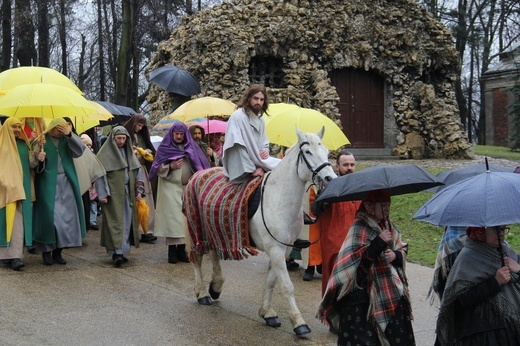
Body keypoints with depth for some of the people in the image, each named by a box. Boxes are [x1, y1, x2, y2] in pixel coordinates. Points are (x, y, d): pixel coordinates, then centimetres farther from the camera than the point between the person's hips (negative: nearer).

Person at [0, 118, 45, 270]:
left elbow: (30, 164, 13)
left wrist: (37, 158, -7)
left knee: (18, 220, -3)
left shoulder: (23, 144, 16)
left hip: (21, 188, 4)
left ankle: (14, 255, -5)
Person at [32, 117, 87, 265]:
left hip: (66, 184, 4)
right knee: (49, 216, -6)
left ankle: (58, 251, 11)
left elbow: (80, 151, -6)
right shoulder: (42, 140, -1)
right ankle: (46, 251, 5)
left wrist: (70, 135, -15)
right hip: (48, 184, -4)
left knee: (66, 216, 2)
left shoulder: (66, 140, 10)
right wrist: (38, 150, -26)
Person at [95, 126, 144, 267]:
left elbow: (137, 171, 15)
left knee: (127, 222, 5)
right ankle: (116, 253, -13)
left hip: (127, 193, 6)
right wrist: (102, 194, -14)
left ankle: (122, 251, 11)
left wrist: (139, 190, 7)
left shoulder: (129, 152, 13)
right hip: (113, 194, -6)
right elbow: (99, 174, -8)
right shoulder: (105, 153, -5)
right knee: (115, 222, -10)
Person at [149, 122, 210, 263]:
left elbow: (201, 166, 10)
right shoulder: (164, 148, 5)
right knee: (172, 217, -8)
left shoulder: (190, 148, 11)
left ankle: (181, 248, 6)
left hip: (187, 187, 3)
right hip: (170, 188, -2)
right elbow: (157, 168, 2)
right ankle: (172, 249, -6)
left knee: (185, 217, 0)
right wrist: (170, 166, -14)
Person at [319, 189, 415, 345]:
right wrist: (379, 243, -25)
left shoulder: (388, 226, 8)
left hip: (391, 294, 7)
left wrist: (396, 255, -7)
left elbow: (403, 249, 15)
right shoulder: (359, 229, -13)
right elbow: (357, 263, -21)